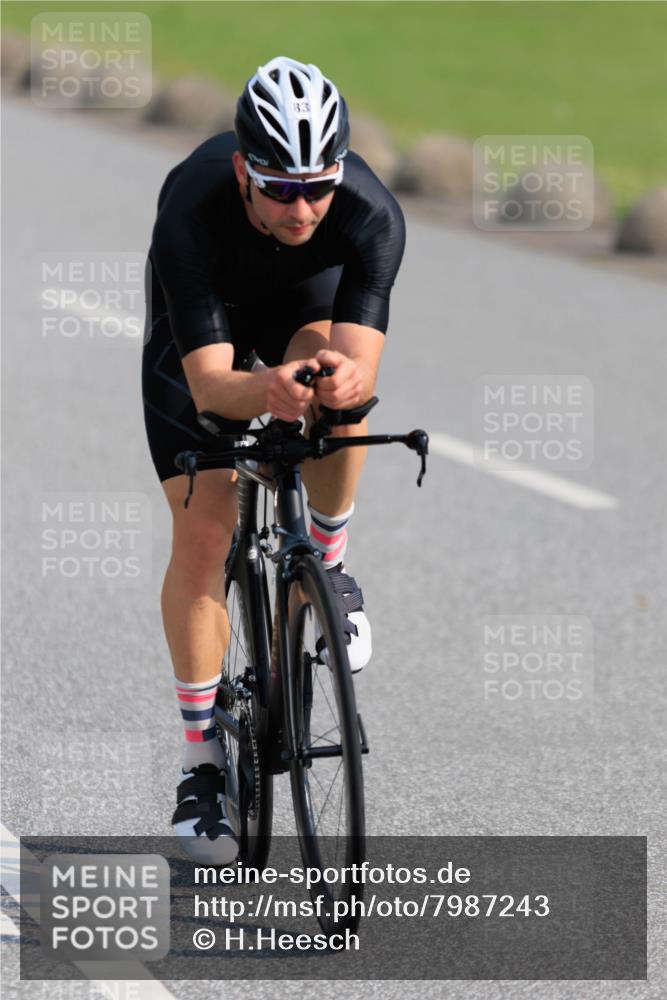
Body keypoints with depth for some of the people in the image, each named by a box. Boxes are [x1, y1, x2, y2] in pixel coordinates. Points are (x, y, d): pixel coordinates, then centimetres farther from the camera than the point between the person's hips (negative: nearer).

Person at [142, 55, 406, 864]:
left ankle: (327, 568, -6)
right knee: (202, 531, -11)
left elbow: (361, 367, -41)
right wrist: (262, 392, -65)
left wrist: (346, 380, -66)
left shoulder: (371, 214, -36)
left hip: (304, 301, 1)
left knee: (334, 397, -34)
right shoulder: (191, 212, -40)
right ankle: (201, 756, 1)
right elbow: (207, 380, -43)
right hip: (197, 320, -1)